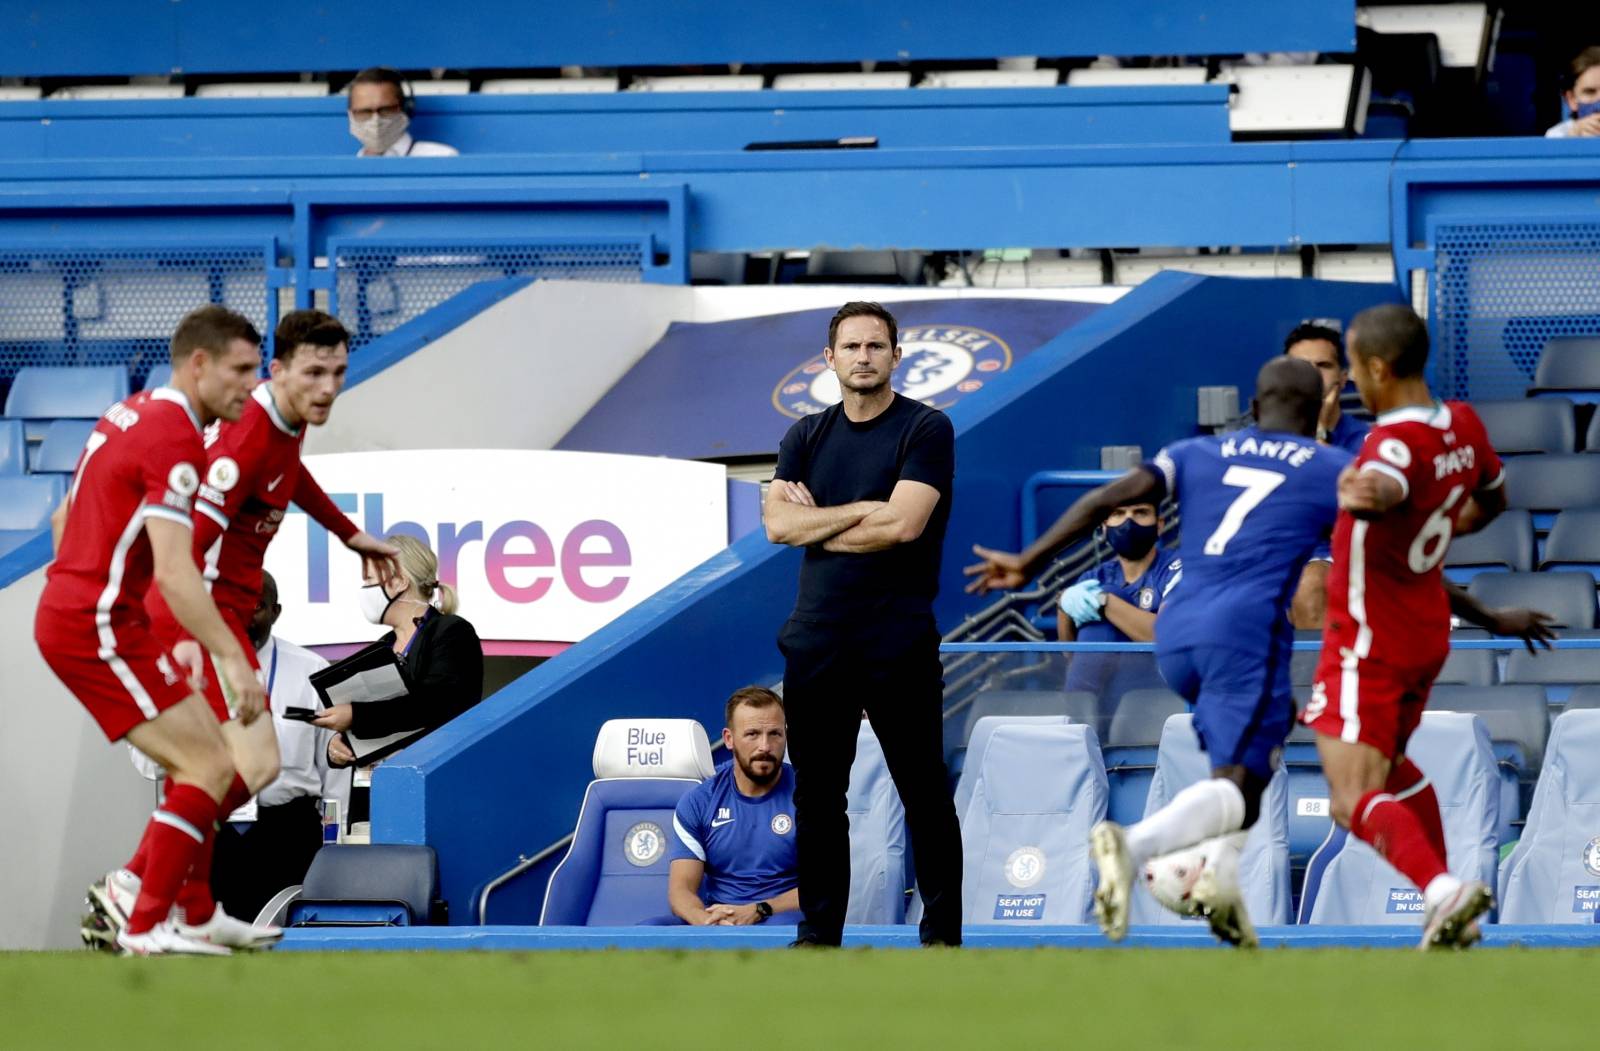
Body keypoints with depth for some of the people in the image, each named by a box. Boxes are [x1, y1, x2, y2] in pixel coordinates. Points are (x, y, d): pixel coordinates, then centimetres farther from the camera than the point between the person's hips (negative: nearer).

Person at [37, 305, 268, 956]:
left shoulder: (130, 414, 14)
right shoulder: (175, 439, -17)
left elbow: (64, 519, 25)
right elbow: (172, 571, -26)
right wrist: (230, 658, -27)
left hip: (66, 615, 10)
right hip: (100, 628, -10)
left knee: (204, 763, 12)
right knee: (209, 767, -10)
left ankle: (191, 918, 12)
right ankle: (145, 926, -9)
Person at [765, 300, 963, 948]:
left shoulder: (926, 430, -2)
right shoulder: (807, 437, 12)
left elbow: (903, 524, -15)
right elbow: (778, 523, -2)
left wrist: (816, 523, -5)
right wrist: (862, 511, -11)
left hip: (898, 643, -5)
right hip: (818, 638, 5)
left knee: (923, 791, -1)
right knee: (817, 792, 8)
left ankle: (942, 932, 3)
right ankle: (818, 932, 14)